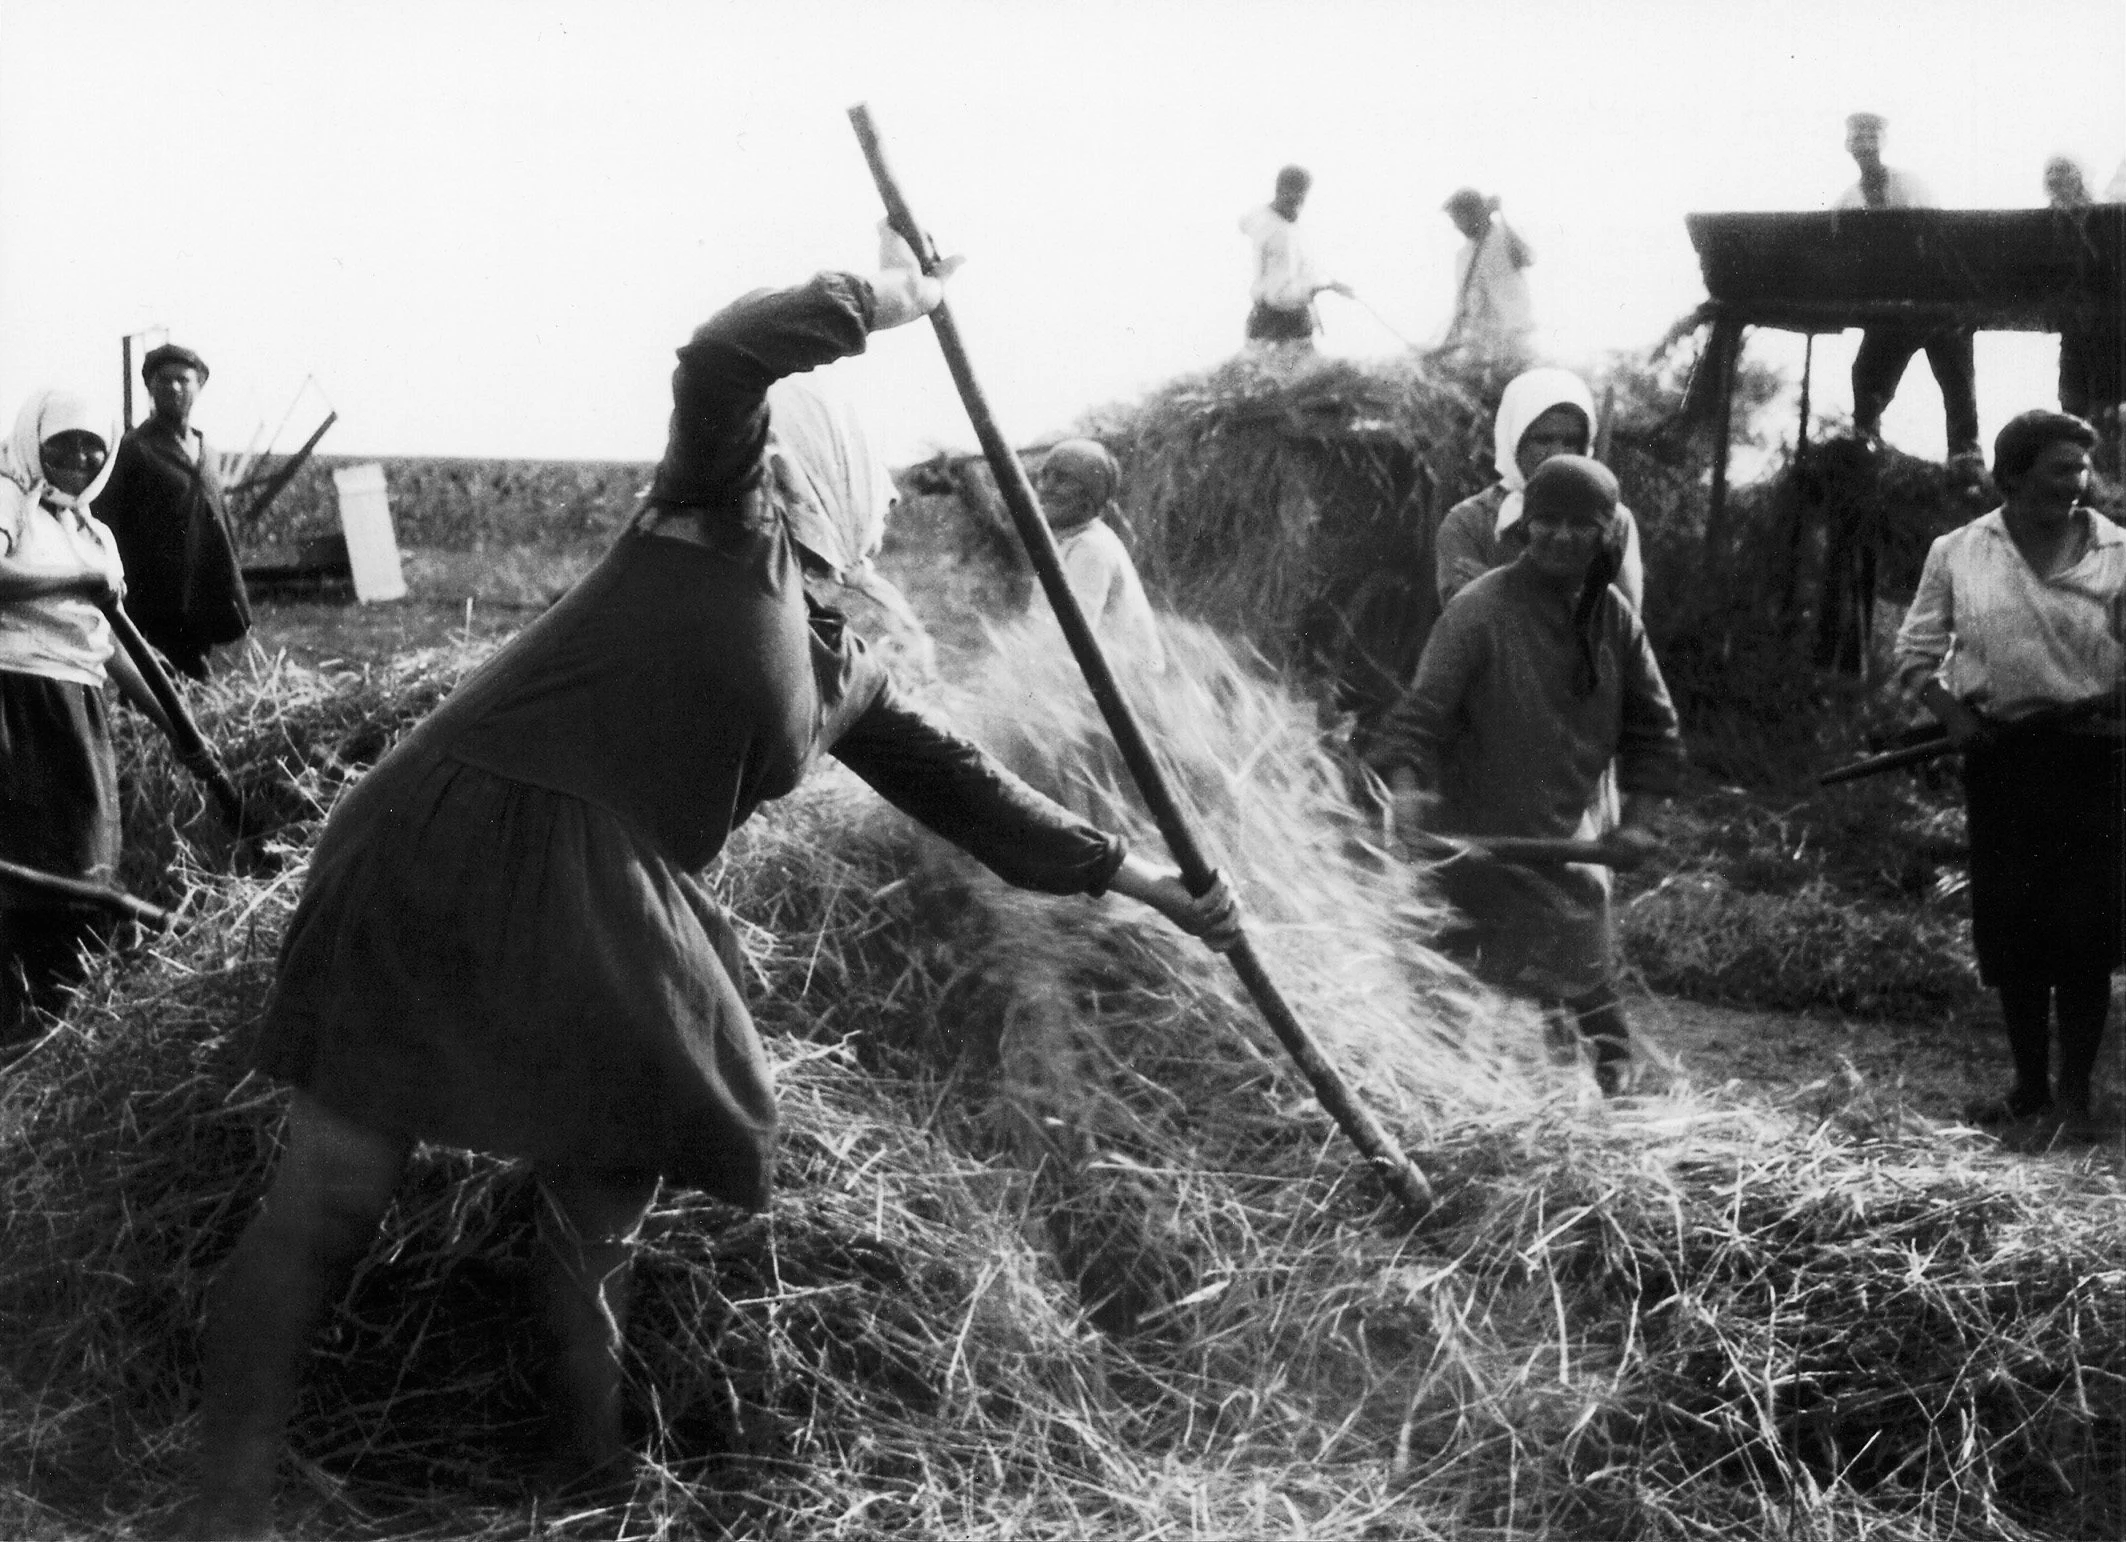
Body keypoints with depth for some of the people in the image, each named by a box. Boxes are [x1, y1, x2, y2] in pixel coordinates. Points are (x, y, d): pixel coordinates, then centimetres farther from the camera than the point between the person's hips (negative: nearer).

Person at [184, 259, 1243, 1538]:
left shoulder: (842, 676, 19)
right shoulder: (718, 515, 1)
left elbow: (964, 788, 24)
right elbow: (723, 357, -17)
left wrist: (1136, 876, 25)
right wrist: (886, 300, -4)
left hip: (600, 930, 7)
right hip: (454, 858, -7)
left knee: (607, 1205, 11)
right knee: (332, 1192, 0)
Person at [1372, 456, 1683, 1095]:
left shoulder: (1614, 616, 4)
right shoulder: (1479, 610, -14)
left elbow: (1651, 725, 13)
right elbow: (1420, 714, -19)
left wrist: (1634, 819, 3)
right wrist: (1406, 791, -36)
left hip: (1570, 843, 5)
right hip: (1481, 844, -5)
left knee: (1589, 989, 10)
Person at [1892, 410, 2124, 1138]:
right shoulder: (1957, 553, 3)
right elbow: (1916, 652, 8)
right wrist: (1950, 712, -7)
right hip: (1998, 753, 2)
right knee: (2009, 925, 7)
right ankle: (2029, 1083, 21)